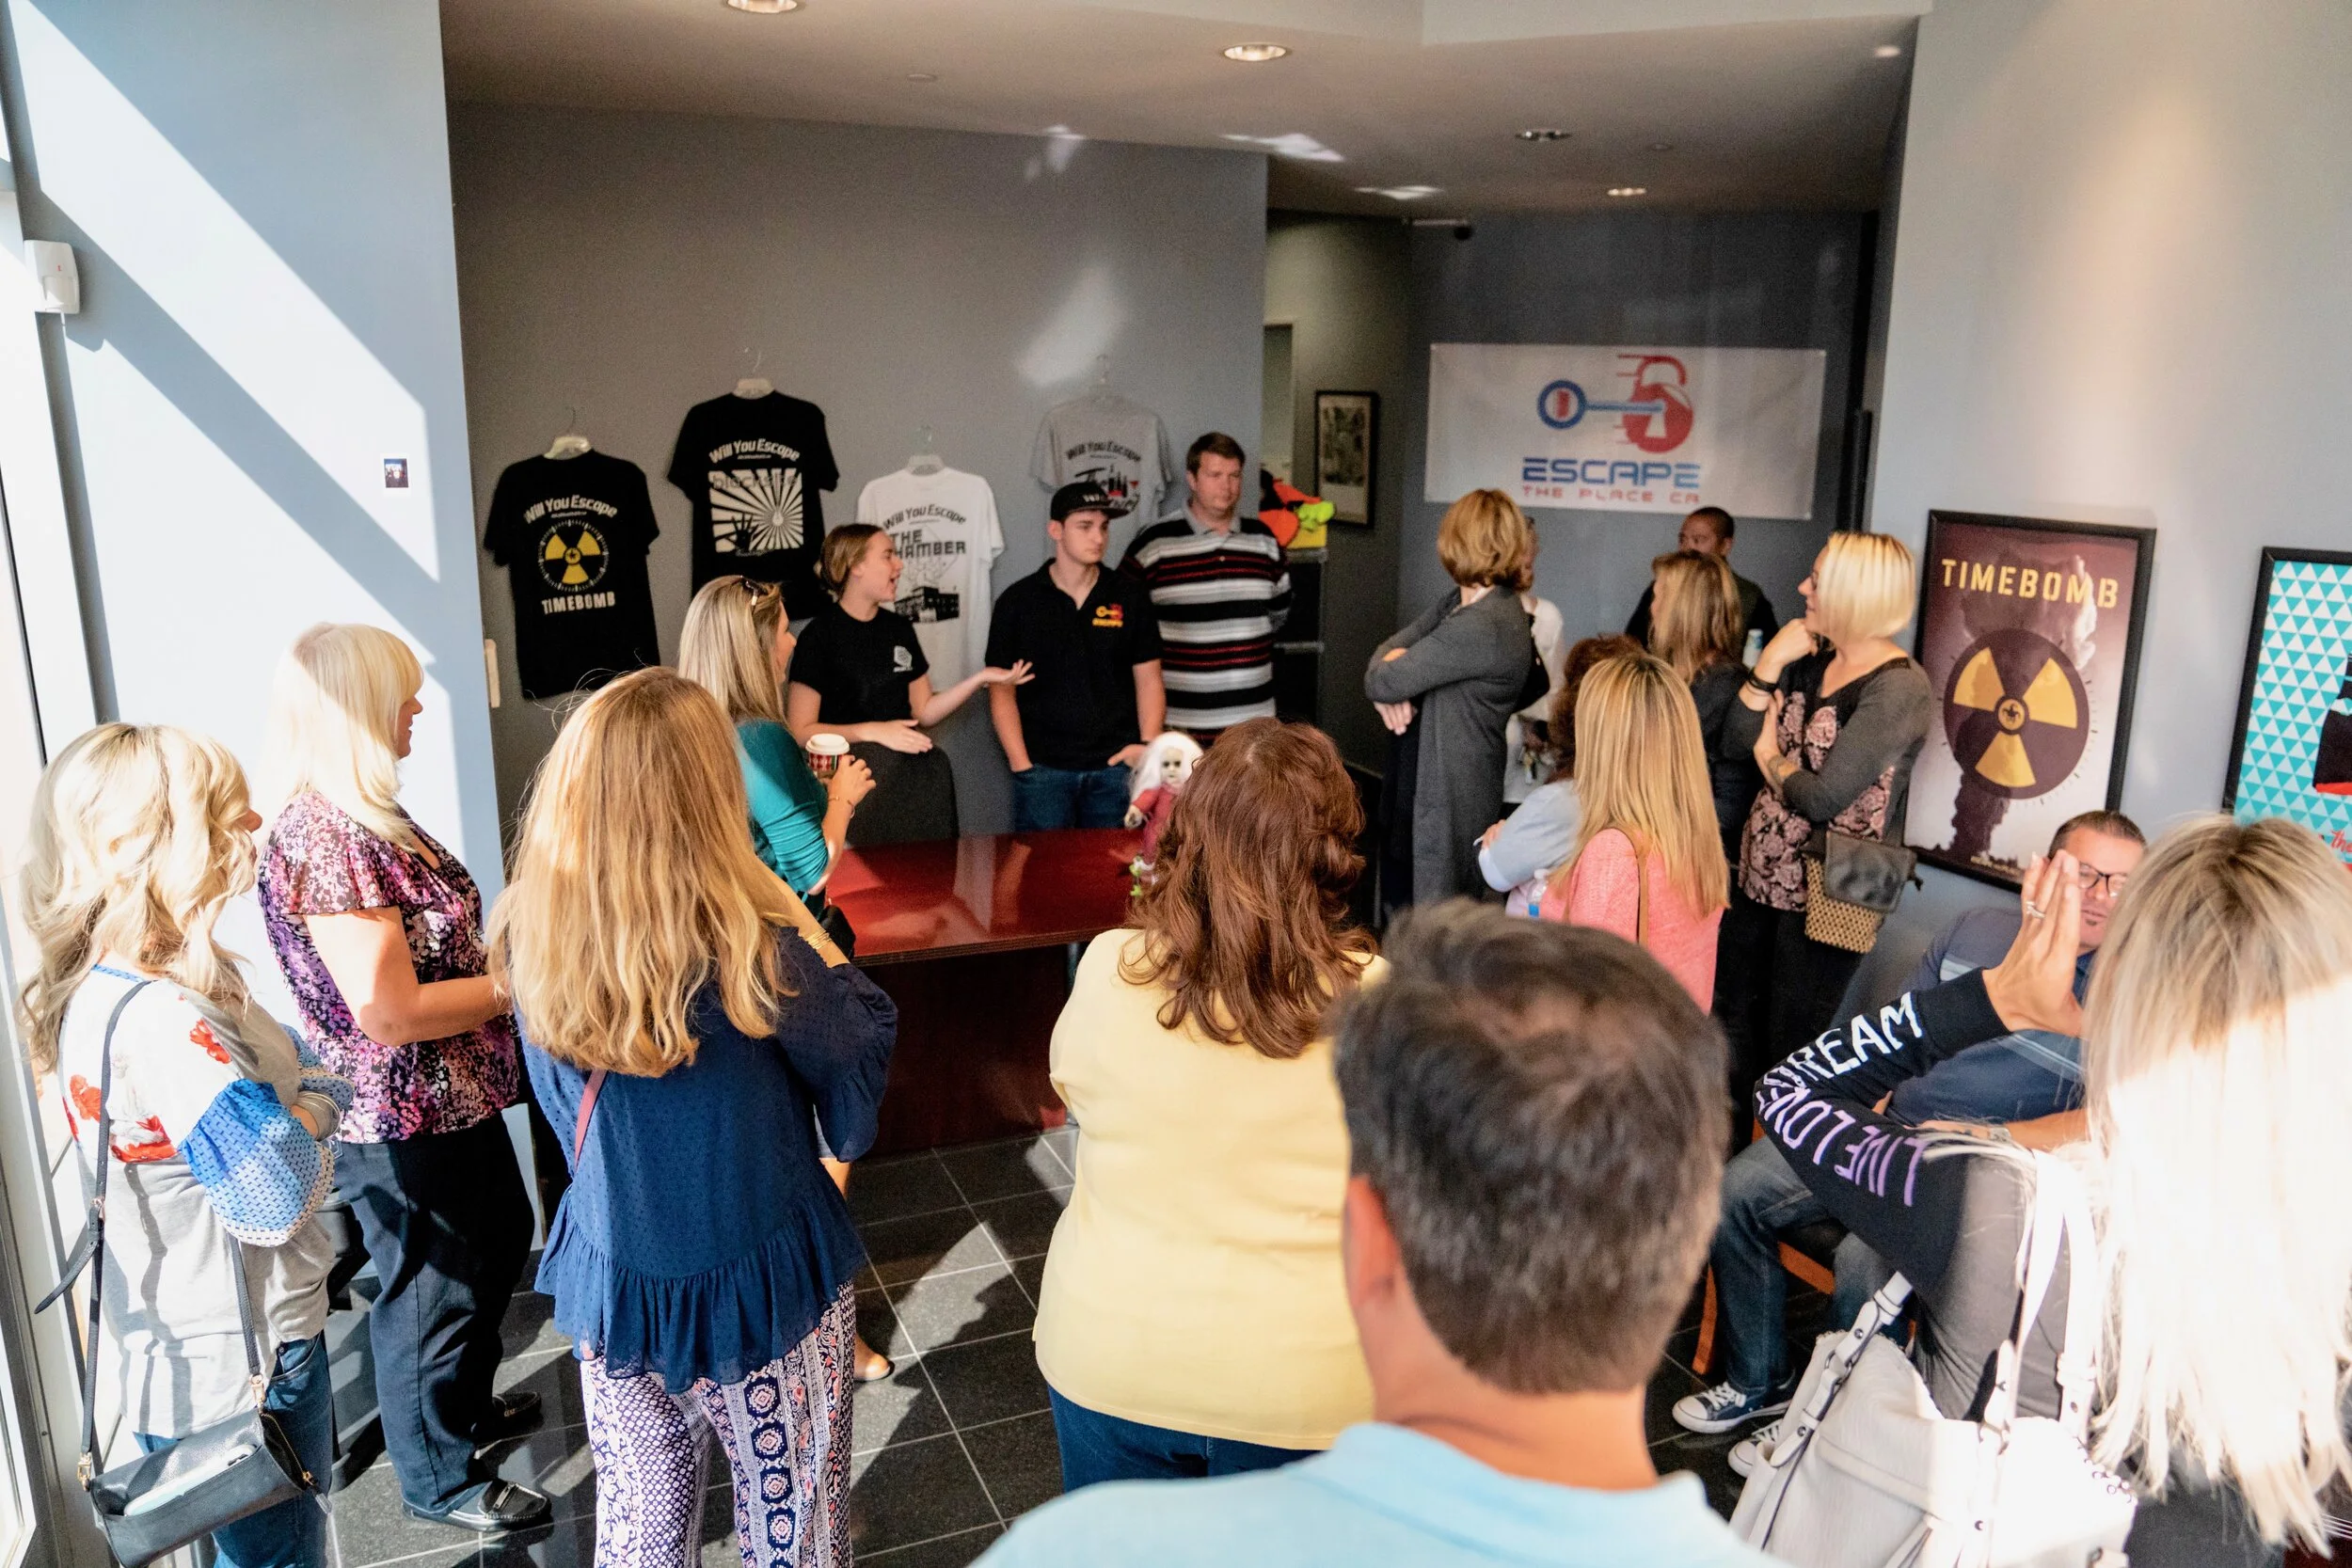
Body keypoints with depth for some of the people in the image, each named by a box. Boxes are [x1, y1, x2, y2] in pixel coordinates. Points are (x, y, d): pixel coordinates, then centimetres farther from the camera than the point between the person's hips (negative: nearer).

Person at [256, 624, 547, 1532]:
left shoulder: (361, 817, 3)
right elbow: (390, 1012, -28)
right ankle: (439, 1478, 35)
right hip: (401, 1125, -10)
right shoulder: (321, 840, -27)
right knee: (431, 1288, 11)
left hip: (458, 1100, 10)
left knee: (497, 1245, 27)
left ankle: (468, 1405, 51)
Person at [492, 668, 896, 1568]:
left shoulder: (534, 943, -13)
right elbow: (857, 1073, -10)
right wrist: (811, 942, -2)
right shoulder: (755, 951, -27)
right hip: (764, 1288, -4)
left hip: (608, 1289, 4)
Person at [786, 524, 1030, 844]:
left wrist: (980, 678, 3)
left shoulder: (899, 628, 14)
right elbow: (800, 731, -8)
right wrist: (873, 731, -16)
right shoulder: (820, 636, -5)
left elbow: (923, 712, 14)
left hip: (907, 769, 5)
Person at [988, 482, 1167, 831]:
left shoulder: (1129, 596, 6)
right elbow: (1002, 691, 2)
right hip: (1043, 769, -1)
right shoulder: (1018, 601, 1)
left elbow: (1148, 680, 8)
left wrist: (1149, 745, -6)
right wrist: (1021, 765, -6)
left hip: (1116, 765, 1)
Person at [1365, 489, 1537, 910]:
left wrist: (1386, 676, 2)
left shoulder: (1483, 626, -23)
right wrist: (1392, 687, -12)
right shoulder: (1457, 603, 8)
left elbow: (1380, 681, -22)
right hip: (1424, 784, 9)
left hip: (1453, 798, -9)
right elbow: (1387, 650, 10)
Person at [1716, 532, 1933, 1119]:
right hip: (1762, 872, 8)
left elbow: (1823, 797, -24)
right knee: (1733, 1018, 19)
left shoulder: (1898, 687, -20)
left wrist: (1771, 756, -6)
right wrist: (1770, 663, -8)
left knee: (1790, 1046, 6)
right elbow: (1736, 740, 2)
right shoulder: (1809, 659, 5)